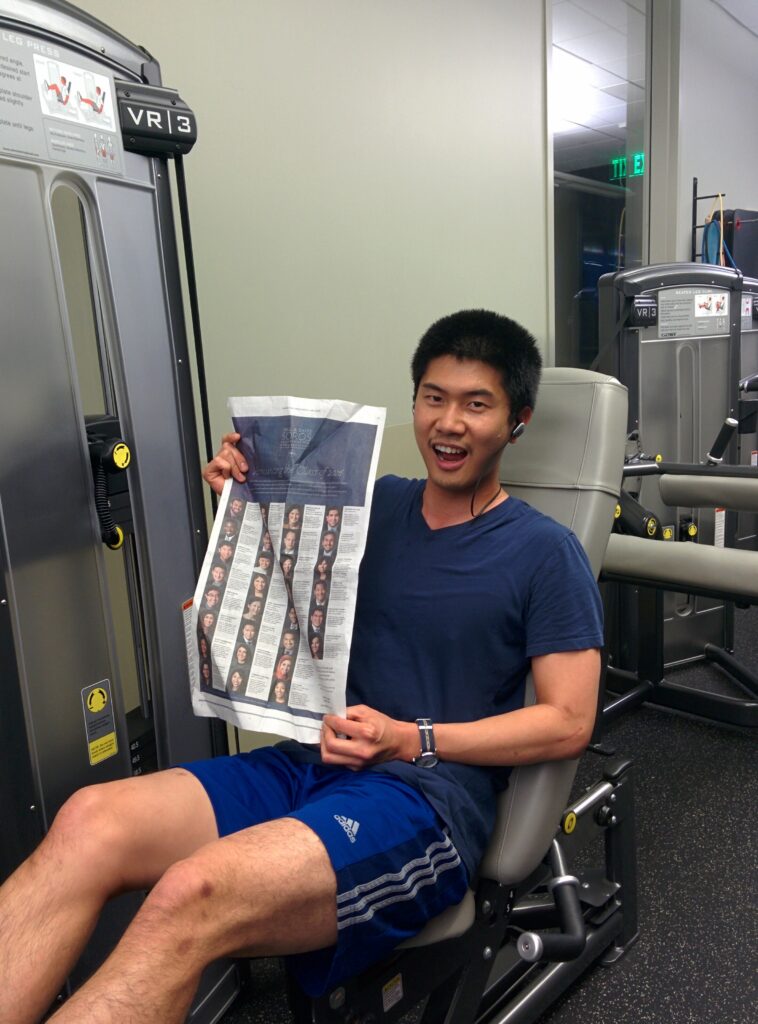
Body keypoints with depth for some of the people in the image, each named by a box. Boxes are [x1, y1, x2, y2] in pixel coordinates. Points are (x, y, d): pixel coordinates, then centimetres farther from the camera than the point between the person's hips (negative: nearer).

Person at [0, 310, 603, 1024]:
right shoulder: (377, 506, 14)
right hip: (312, 762, 5)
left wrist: (413, 740, -13)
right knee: (89, 822, -23)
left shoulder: (545, 552, 1)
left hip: (430, 796, -5)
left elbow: (569, 723, -3)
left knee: (189, 896, -33)